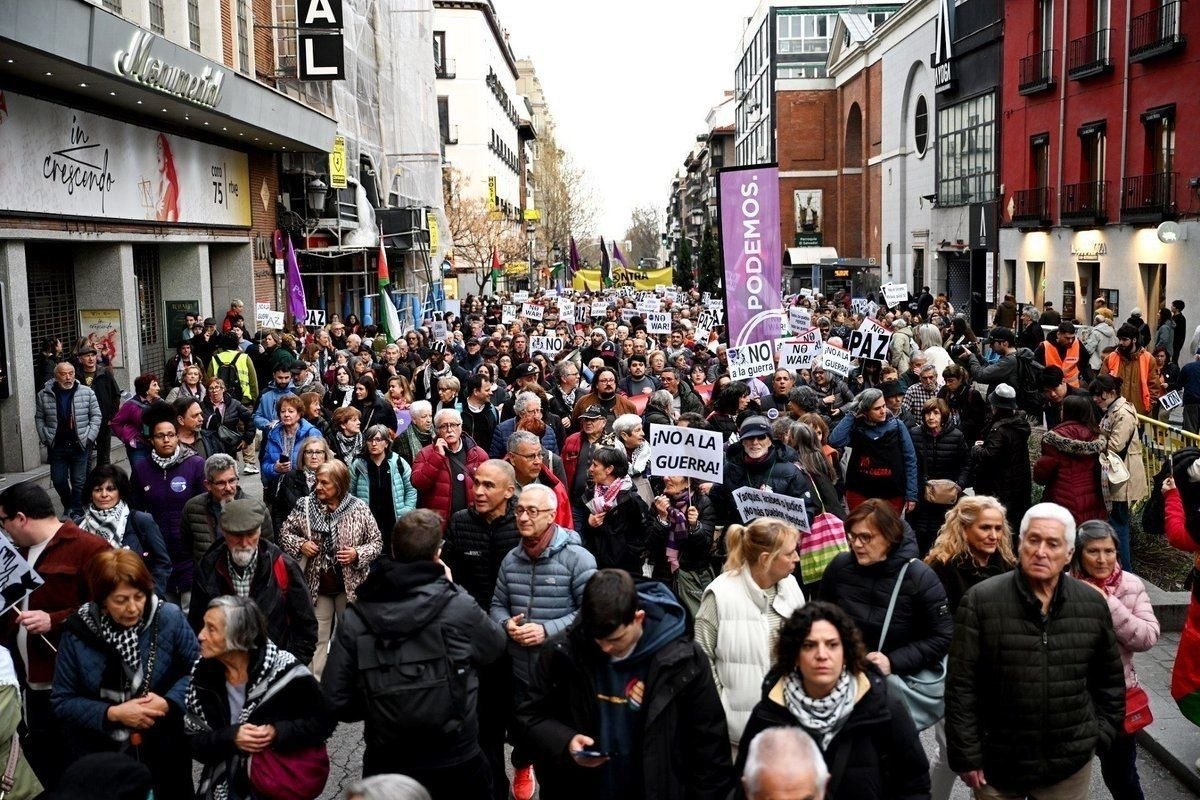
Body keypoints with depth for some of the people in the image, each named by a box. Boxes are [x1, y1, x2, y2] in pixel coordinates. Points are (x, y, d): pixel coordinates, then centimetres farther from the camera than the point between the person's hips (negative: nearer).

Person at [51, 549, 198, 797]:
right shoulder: (78, 632, -11)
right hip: (100, 755, 0)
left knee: (172, 792, 19)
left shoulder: (169, 618, -14)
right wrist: (113, 714, -19)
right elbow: (61, 701, -7)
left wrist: (169, 703, -21)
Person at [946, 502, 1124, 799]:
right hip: (997, 765, -2)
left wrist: (1101, 735, 8)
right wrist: (966, 756, -9)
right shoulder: (980, 602, -11)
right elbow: (961, 687, -9)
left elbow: (1110, 680, 13)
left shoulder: (1093, 605, 1)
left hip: (1071, 766, 3)